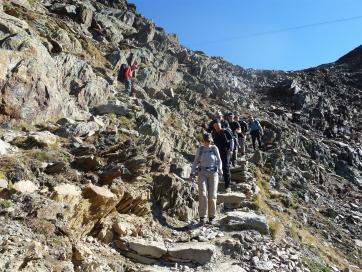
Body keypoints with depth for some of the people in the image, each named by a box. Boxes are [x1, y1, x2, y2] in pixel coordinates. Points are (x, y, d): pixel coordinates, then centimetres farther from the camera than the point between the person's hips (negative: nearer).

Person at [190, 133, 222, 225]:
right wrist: (192, 173, 0)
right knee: (203, 194, -15)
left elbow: (219, 160, 5)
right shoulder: (200, 149, 6)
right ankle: (202, 217, -10)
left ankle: (211, 217, 11)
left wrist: (220, 169, -14)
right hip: (202, 174, 1)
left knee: (212, 195, -4)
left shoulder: (214, 148, 2)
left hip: (213, 174, 0)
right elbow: (196, 162, 9)